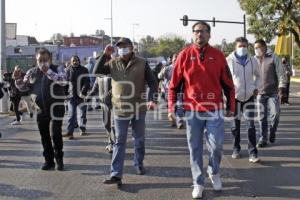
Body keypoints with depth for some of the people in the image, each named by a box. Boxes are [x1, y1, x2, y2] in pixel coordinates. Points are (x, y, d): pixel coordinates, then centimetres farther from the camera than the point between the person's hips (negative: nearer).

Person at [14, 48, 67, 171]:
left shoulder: (57, 69, -3)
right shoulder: (32, 72, 8)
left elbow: (63, 80, -23)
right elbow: (23, 87, 14)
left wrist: (48, 71, -29)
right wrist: (18, 79, -6)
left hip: (55, 108, -4)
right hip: (40, 109, 4)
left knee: (56, 135, -8)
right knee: (44, 136, 9)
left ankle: (59, 159, 9)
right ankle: (49, 160, 21)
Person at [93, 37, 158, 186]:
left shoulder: (142, 63, -2)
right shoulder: (113, 63, 3)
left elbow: (152, 83, -1)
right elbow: (96, 71, -4)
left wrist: (152, 99, -15)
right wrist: (105, 55, -10)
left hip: (138, 108, 0)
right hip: (120, 109, 0)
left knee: (139, 139, 14)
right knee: (119, 142, 0)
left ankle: (139, 164, 35)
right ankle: (116, 174, -1)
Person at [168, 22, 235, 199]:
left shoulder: (218, 56, 3)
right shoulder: (185, 55, 1)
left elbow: (228, 84, 7)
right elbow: (174, 84, 3)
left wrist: (231, 107, 7)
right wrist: (171, 108, -1)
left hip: (214, 109, 0)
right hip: (192, 110, 0)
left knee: (217, 146, -2)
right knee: (195, 149, 7)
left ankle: (214, 172, 28)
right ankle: (198, 183, 20)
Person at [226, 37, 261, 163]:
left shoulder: (253, 61, 3)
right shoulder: (229, 61, -8)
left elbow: (258, 75, 18)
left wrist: (256, 87, 5)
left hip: (249, 97, 2)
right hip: (234, 97, -2)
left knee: (250, 125, -3)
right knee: (235, 124, 8)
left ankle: (253, 153, -1)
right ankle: (236, 149, 24)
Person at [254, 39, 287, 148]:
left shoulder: (274, 58, -3)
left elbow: (281, 75, -4)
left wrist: (282, 90, -11)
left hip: (273, 93, -2)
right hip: (259, 93, 3)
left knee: (275, 114, -12)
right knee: (262, 117, 4)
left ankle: (272, 133, 15)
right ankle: (263, 139, 14)